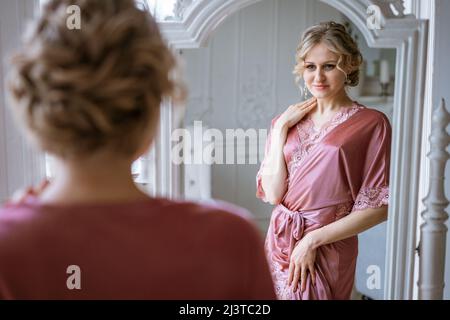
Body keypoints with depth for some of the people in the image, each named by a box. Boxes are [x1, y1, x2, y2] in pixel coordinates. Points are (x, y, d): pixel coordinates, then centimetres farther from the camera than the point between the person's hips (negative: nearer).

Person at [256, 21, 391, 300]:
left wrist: (312, 239, -13)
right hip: (279, 243, 4)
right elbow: (272, 193, -6)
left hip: (327, 252, -4)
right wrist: (280, 128, -9)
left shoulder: (371, 123, -9)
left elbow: (378, 208, -10)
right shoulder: (287, 121, 3)